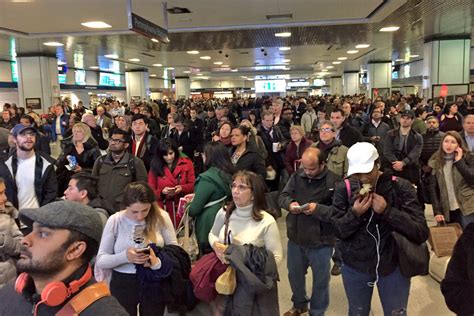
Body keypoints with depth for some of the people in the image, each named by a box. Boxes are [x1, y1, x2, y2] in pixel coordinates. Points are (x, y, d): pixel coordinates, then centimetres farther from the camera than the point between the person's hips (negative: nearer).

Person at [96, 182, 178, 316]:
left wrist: (159, 262, -26)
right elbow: (100, 260, -8)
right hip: (122, 284, 0)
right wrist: (124, 256, -27)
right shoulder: (115, 221, -11)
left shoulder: (161, 217, -9)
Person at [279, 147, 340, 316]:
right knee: (294, 274, 24)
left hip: (320, 241, -5)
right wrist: (290, 203, -20)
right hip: (296, 238, 5)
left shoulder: (334, 181, -17)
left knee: (320, 280, 16)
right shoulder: (297, 176, -1)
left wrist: (318, 209, -30)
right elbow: (282, 196, 1)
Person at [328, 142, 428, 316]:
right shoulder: (344, 189, -10)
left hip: (393, 266, -1)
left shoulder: (401, 187, -15)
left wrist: (387, 211, -29)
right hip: (355, 267, 2)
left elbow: (421, 233, -18)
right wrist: (354, 213, -26)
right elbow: (335, 231, -8)